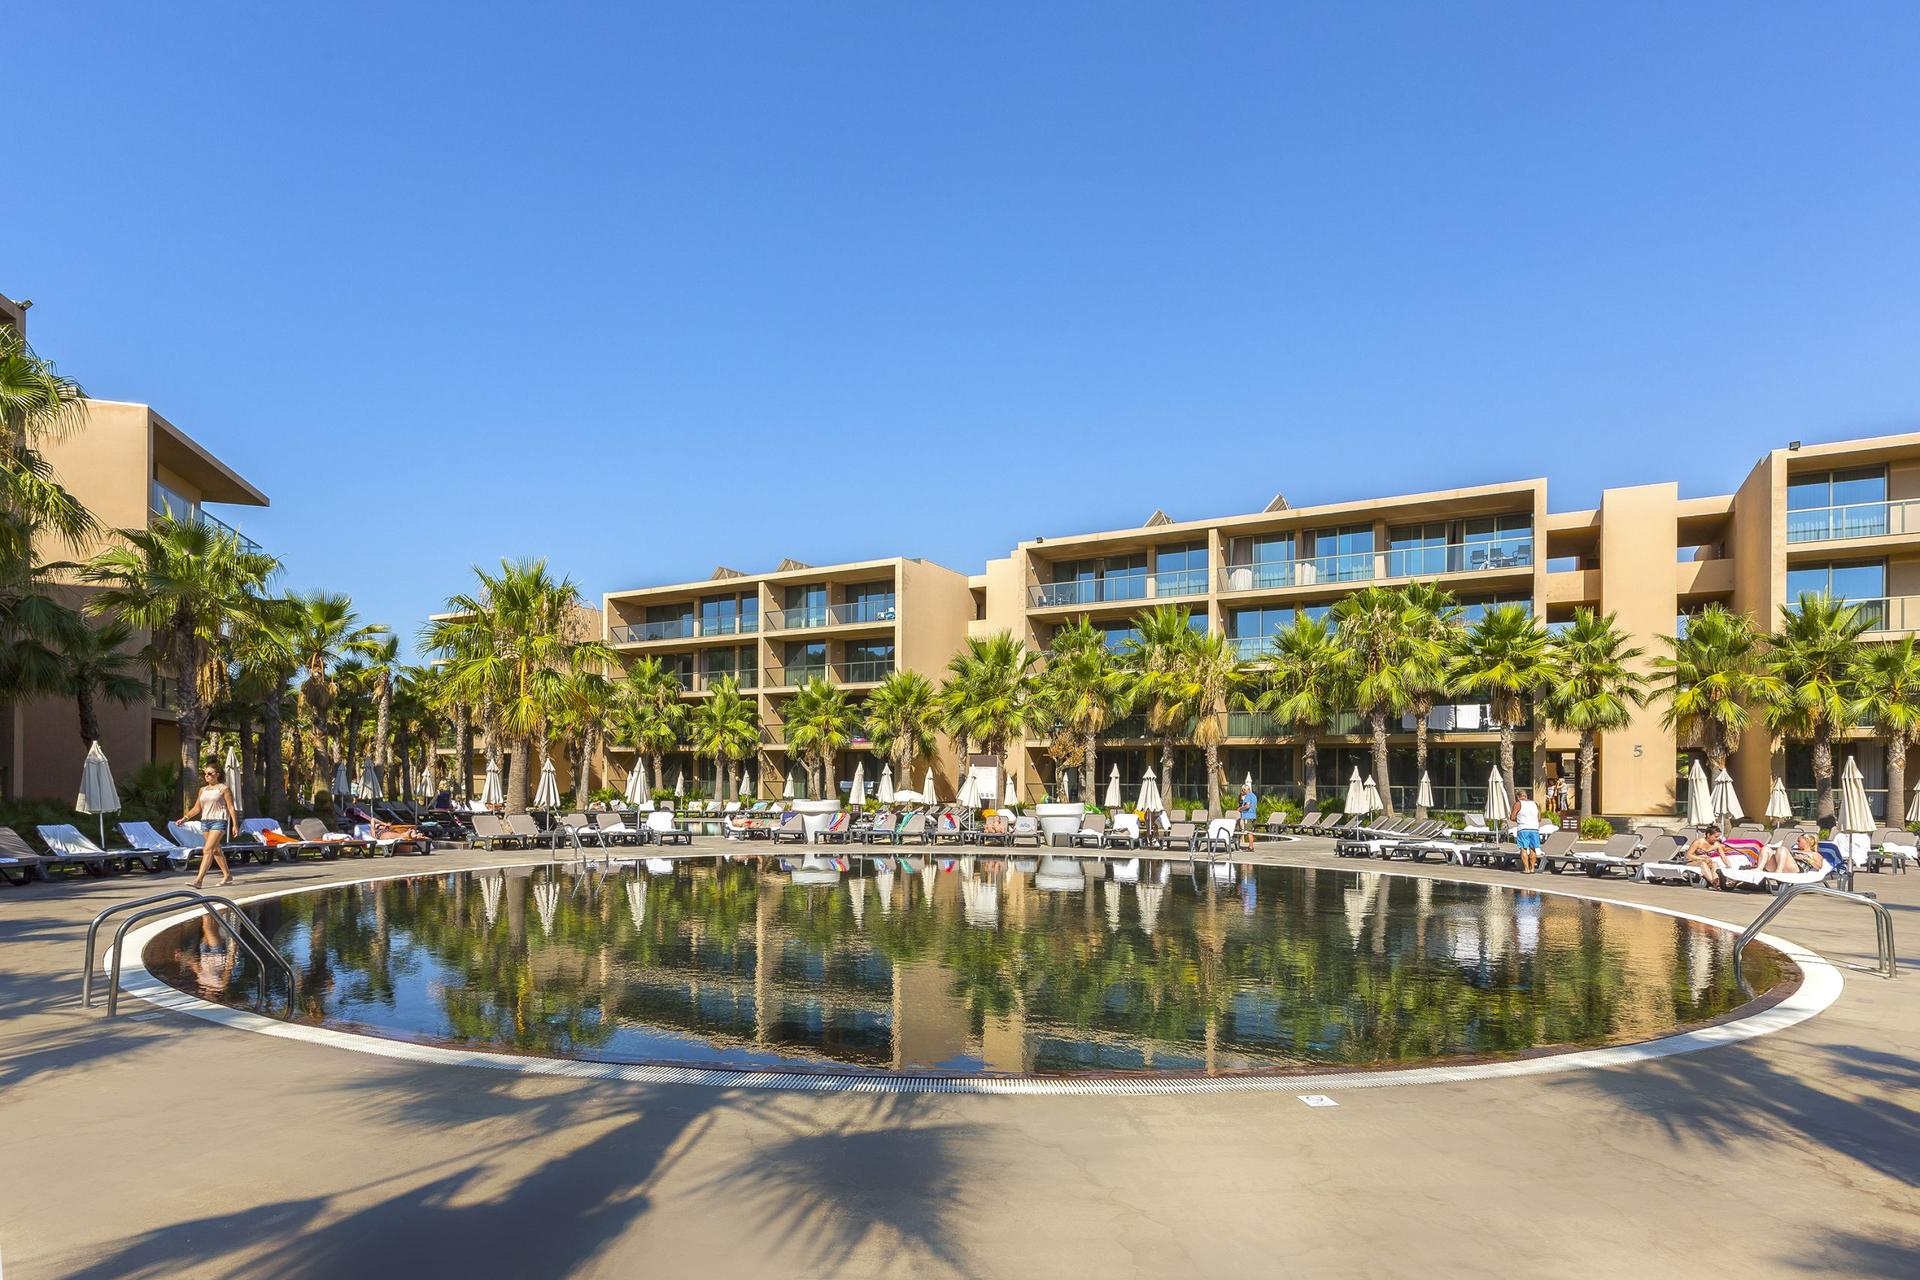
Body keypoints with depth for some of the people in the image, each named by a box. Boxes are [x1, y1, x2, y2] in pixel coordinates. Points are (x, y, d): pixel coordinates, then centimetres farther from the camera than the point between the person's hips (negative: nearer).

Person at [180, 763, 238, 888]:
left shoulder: (223, 788, -4)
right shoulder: (203, 790, 13)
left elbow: (231, 807, -6)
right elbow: (197, 808, 17)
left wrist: (234, 825, -10)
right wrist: (184, 818, 4)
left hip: (219, 821, -7)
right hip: (205, 821, 7)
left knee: (207, 850, -15)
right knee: (216, 850, 14)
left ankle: (199, 879, -20)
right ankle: (227, 875, 25)